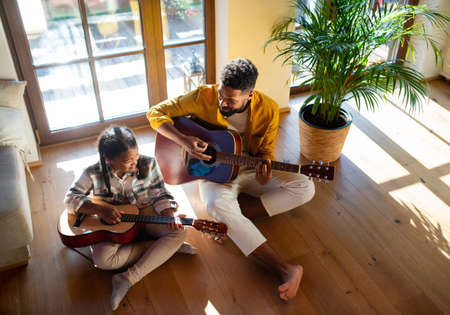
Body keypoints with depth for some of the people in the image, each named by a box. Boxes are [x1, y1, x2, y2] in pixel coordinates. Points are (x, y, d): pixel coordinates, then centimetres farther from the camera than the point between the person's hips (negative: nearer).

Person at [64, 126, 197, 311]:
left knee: (179, 232, -26)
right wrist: (99, 209, -27)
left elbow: (160, 195, -6)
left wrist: (169, 217, -25)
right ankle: (165, 248, -15)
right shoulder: (94, 174, -14)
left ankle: (128, 278, -25)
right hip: (109, 223, -1)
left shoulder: (148, 165, -12)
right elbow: (70, 198, -10)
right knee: (102, 260, -31)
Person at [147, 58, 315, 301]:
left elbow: (266, 150, 1)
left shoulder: (267, 109, -11)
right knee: (218, 205, -38)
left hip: (249, 171, 3)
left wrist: (263, 166, -24)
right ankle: (286, 270, -37)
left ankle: (231, 220, -20)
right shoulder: (204, 96, -15)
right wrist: (184, 140, -28)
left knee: (305, 187, -16)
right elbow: (156, 113, -12)